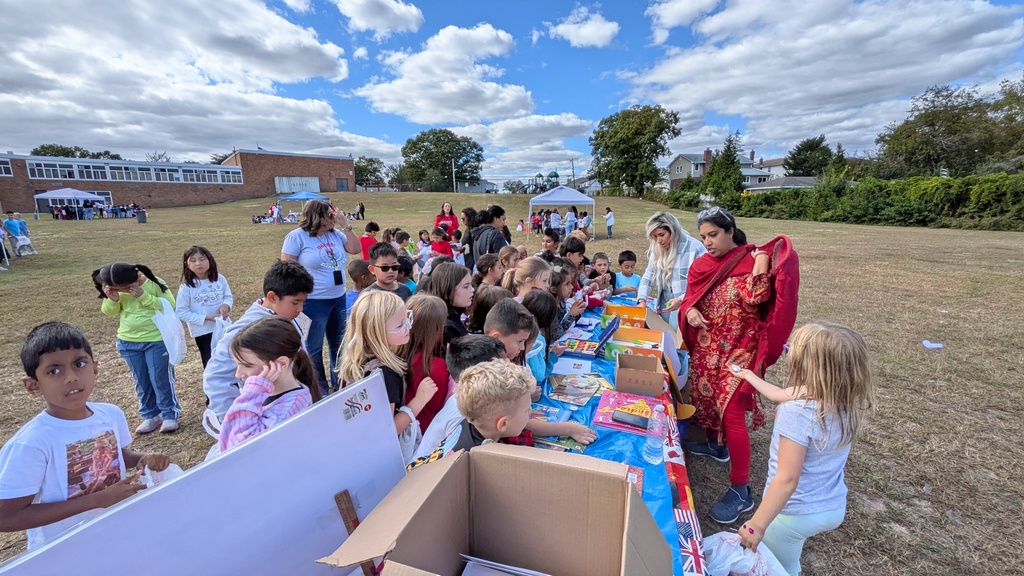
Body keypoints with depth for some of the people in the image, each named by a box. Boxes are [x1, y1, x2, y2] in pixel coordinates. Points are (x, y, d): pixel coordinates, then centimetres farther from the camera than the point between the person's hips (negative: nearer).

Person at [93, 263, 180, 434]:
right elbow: (109, 312, 4)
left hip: (157, 340, -4)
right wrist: (112, 300, -16)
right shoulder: (115, 290, -4)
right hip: (128, 342, 5)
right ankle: (150, 415, 27)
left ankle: (170, 415, 15)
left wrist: (144, 297, -29)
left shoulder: (154, 283, -16)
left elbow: (170, 305, -20)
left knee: (161, 379, 2)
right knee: (142, 381, 13)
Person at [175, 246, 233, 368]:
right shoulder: (186, 287, -14)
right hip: (203, 331, -3)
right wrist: (206, 318, -21)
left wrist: (226, 305, -18)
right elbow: (181, 312, -13)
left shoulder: (219, 279, -6)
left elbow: (228, 296, 5)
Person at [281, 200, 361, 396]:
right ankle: (320, 389, 22)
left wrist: (345, 225, -5)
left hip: (339, 298, 7)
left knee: (339, 344, 17)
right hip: (313, 302, -6)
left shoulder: (335, 234, 7)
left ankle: (340, 384, 34)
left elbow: (356, 249, 1)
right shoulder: (297, 236, -10)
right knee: (313, 349, 7)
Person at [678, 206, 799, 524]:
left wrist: (760, 266, -25)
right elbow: (689, 299, 5)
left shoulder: (753, 259, -11)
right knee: (704, 397, 19)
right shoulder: (701, 265, 4)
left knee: (731, 412, -10)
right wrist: (689, 311, -16)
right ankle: (716, 444, 47)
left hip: (739, 349, -6)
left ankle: (741, 489, 3)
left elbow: (754, 300, -21)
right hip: (706, 347, 6)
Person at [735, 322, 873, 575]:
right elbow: (783, 395, 8)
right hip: (833, 508, 7)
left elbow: (787, 480, -29)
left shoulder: (796, 412, -31)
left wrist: (757, 525, -21)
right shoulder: (846, 402, -8)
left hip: (795, 514, -6)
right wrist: (750, 377, 21)